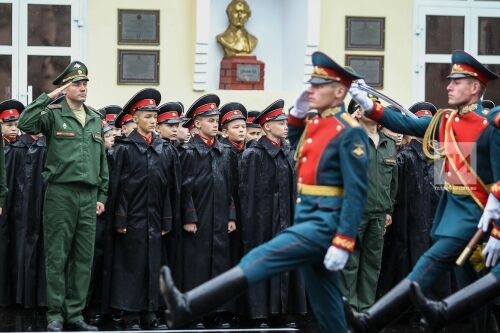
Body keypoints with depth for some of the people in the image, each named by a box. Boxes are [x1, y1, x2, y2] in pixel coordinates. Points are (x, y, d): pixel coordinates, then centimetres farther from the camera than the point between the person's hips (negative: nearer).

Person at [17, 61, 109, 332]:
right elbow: (25, 123, -20)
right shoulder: (53, 114, -1)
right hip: (60, 194, -5)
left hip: (88, 196, 5)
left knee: (84, 258, 6)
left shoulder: (95, 119, 15)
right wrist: (48, 97, -15)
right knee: (57, 256, -1)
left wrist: (102, 196, 14)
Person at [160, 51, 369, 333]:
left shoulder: (350, 132, -15)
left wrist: (343, 244, -25)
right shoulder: (315, 124, 11)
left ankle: (188, 307, -23)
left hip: (326, 224, -10)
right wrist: (298, 114, 13)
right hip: (309, 219, 10)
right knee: (323, 298, 14)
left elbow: (357, 193, -19)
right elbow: (295, 146, 33)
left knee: (262, 259, -17)